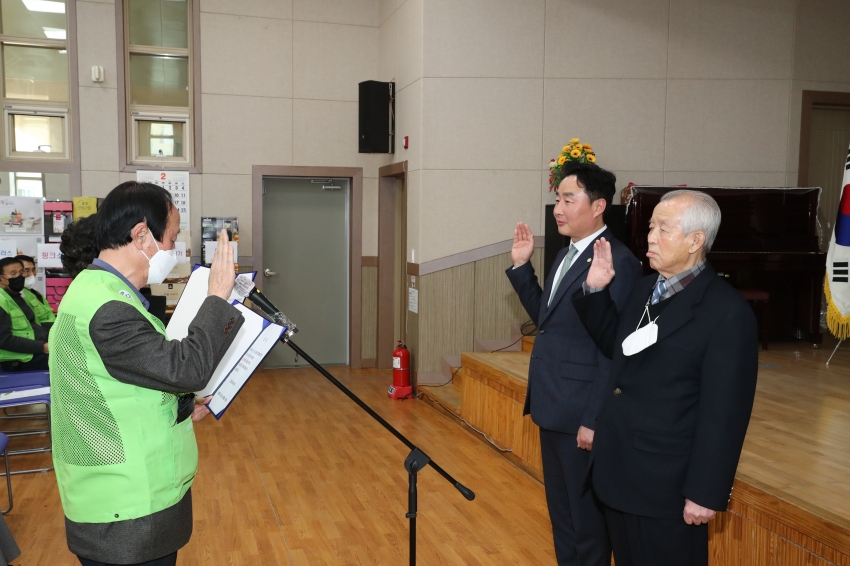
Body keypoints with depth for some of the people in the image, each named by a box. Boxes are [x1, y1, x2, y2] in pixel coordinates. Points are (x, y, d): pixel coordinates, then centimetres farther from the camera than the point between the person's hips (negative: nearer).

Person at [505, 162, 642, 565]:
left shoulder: (618, 262, -18)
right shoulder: (566, 256, 11)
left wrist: (595, 421, -19)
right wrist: (522, 266, 6)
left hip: (581, 415, -9)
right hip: (553, 410, 9)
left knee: (587, 517, 9)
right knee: (560, 511, 21)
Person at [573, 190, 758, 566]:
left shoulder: (728, 312, -18)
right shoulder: (644, 288, 5)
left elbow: (725, 414, -18)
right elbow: (616, 348, 17)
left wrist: (705, 492, -15)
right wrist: (596, 290, 3)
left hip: (667, 482, -7)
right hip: (619, 468, 8)